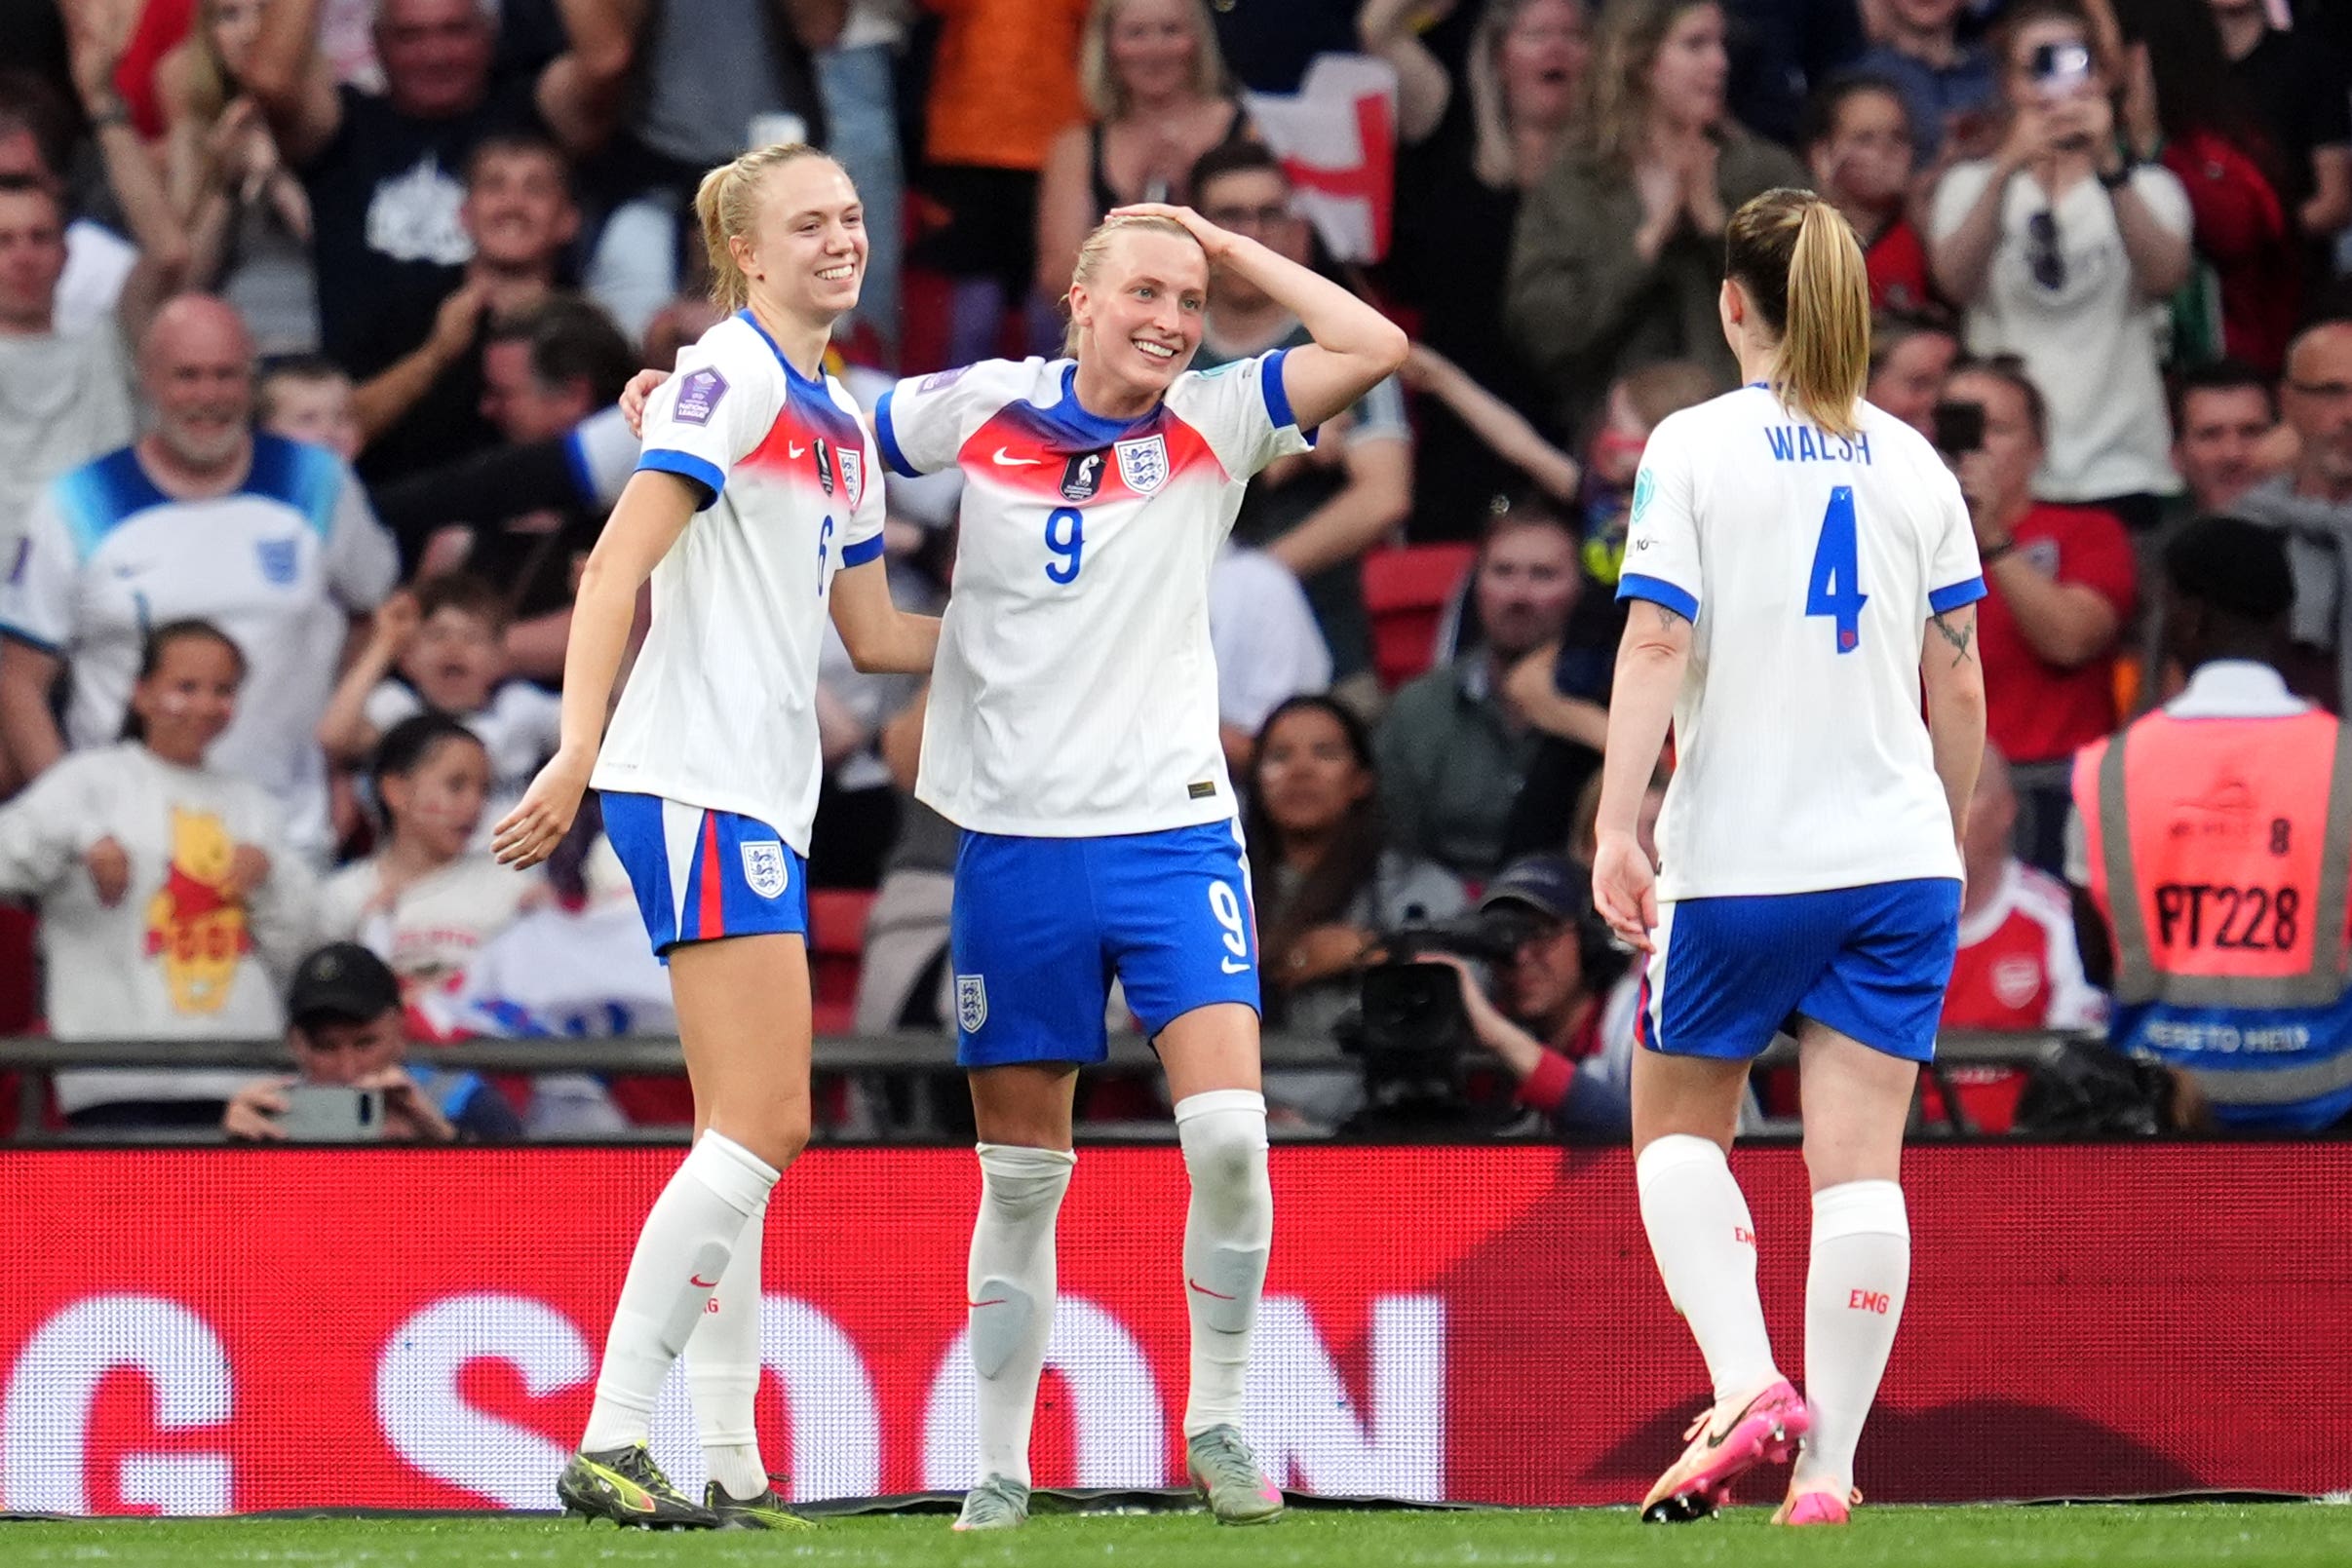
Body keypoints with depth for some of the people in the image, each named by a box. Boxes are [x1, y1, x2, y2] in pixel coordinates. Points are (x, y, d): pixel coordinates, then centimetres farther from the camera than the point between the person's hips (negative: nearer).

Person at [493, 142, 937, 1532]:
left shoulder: (840, 422, 19)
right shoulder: (733, 375, -8)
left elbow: (875, 633, 26)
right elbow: (618, 566, -17)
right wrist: (578, 750, -26)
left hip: (763, 800, 10)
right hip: (700, 782, -10)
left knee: (748, 1135, 9)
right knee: (763, 1128, -14)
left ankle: (730, 1465, 11)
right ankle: (611, 1443, -15)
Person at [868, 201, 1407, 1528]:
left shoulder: (1213, 424, 1)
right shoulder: (984, 412, 2)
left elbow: (1375, 346, -12)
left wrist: (1228, 245, -5)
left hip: (1175, 833, -1)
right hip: (1016, 846, 1)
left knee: (1228, 1128, -16)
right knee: (1021, 1175, 6)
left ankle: (1219, 1424, 0)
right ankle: (1001, 1468, 17)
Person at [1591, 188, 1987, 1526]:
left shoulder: (1696, 446, -4)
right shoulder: (1914, 462, 6)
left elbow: (1657, 644, -12)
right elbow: (1960, 680, 9)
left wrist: (1618, 827, -13)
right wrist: (1954, 834, 21)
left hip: (1736, 863, -3)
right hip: (1900, 862, 3)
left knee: (1678, 1129, 15)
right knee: (1860, 1165, 1)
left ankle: (1747, 1382, -5)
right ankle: (1827, 1468, -3)